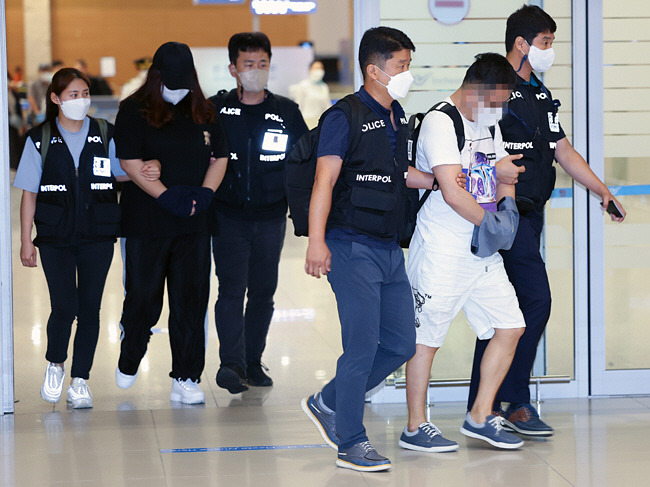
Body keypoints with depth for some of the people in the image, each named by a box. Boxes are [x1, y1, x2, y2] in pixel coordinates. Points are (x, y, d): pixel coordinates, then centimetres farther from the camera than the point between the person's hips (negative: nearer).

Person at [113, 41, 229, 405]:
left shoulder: (204, 112, 9)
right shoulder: (134, 112, -3)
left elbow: (220, 158, 12)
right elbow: (132, 165, -10)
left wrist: (204, 194, -6)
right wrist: (169, 198, -17)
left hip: (194, 225, 3)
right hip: (146, 223, -3)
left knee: (191, 300, 1)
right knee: (143, 297, 4)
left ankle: (186, 379, 7)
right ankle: (129, 362, 30)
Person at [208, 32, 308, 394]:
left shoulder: (287, 112, 6)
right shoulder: (215, 109, 2)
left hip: (271, 218, 2)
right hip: (228, 216, -2)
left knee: (263, 293, 8)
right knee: (231, 289, -12)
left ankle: (254, 362, 18)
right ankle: (232, 364, -18)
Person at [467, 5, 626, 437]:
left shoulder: (541, 96, 18)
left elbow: (564, 151, 21)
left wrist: (602, 191, 13)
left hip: (530, 214, 9)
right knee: (536, 300, -12)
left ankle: (482, 406, 12)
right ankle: (516, 401, -4)